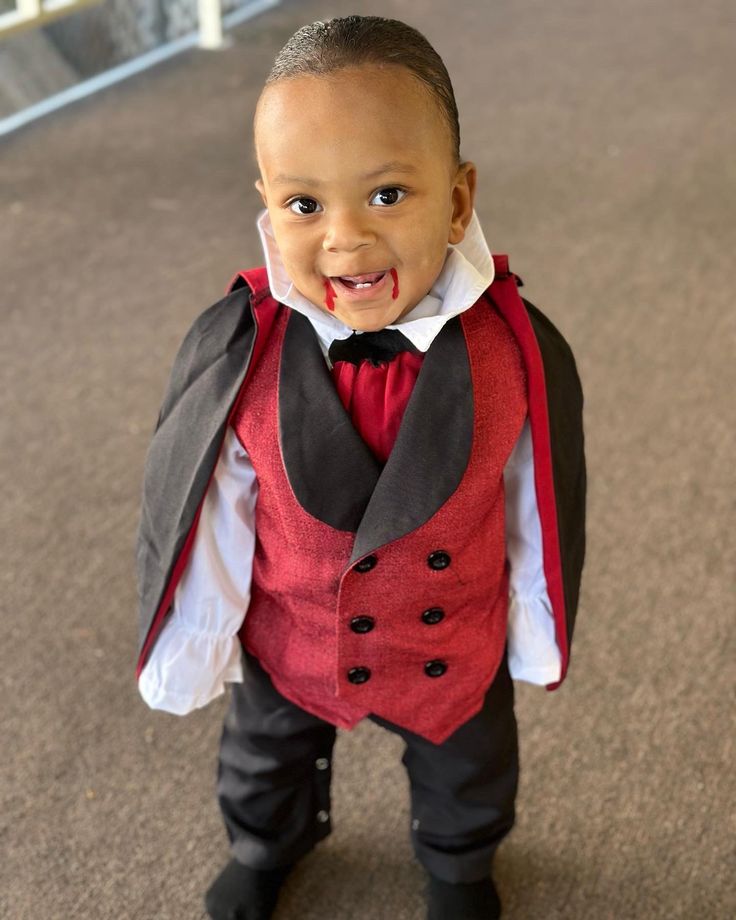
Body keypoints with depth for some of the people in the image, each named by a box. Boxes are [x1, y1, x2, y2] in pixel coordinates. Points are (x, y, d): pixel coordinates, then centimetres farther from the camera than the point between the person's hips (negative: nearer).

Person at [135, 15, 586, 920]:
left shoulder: (517, 349, -28)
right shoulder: (237, 356, -29)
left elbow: (535, 511, -12)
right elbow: (211, 523, -16)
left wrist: (535, 637, 0)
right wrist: (195, 653, -5)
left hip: (457, 653, 0)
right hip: (288, 650, 0)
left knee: (466, 775, 30)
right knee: (265, 762, 31)